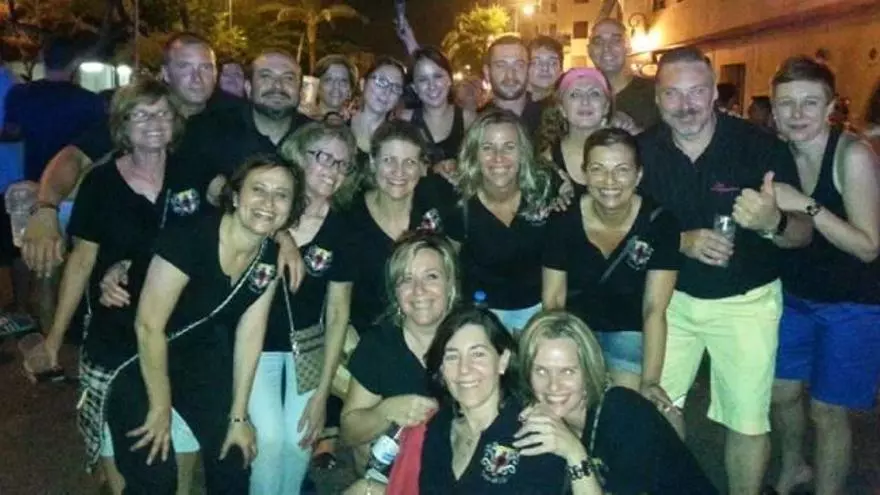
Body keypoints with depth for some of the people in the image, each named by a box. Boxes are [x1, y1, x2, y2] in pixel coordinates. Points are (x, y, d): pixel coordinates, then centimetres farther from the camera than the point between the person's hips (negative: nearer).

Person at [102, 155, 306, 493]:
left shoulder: (270, 258, -11)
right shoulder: (189, 238, -30)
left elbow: (250, 334, -4)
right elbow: (148, 326, -25)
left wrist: (238, 415, -1)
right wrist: (160, 408, -15)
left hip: (197, 355, 6)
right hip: (134, 357, -5)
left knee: (234, 458, 7)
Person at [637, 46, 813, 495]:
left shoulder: (762, 147, -16)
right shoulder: (645, 150, -8)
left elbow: (803, 233, -12)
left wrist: (772, 223, -36)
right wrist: (684, 242, -21)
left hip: (745, 302, -2)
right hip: (672, 297, 3)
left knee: (747, 420, 7)